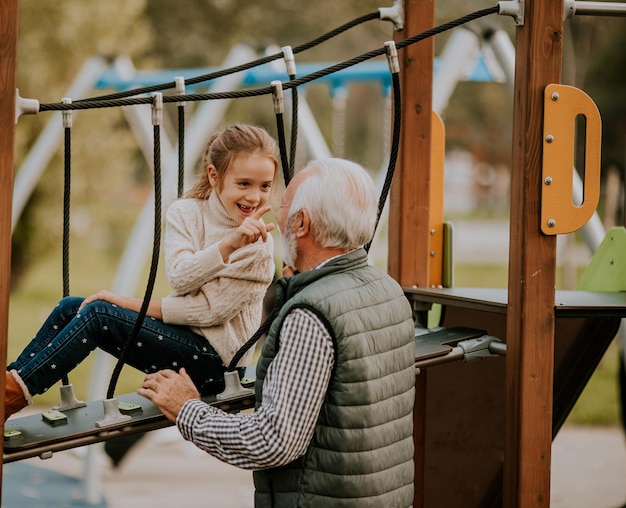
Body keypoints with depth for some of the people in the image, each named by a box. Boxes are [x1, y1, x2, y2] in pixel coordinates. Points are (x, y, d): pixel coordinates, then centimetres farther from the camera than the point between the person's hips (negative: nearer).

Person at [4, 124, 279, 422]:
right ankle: (12, 381, -2)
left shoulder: (258, 245, -12)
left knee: (97, 314, -21)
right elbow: (180, 279, -16)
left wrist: (131, 304, -17)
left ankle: (15, 394, -22)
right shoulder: (186, 213, 0)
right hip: (183, 329, 6)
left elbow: (212, 309, -17)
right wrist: (228, 244, -32)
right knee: (70, 307, -4)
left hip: (216, 360, -6)